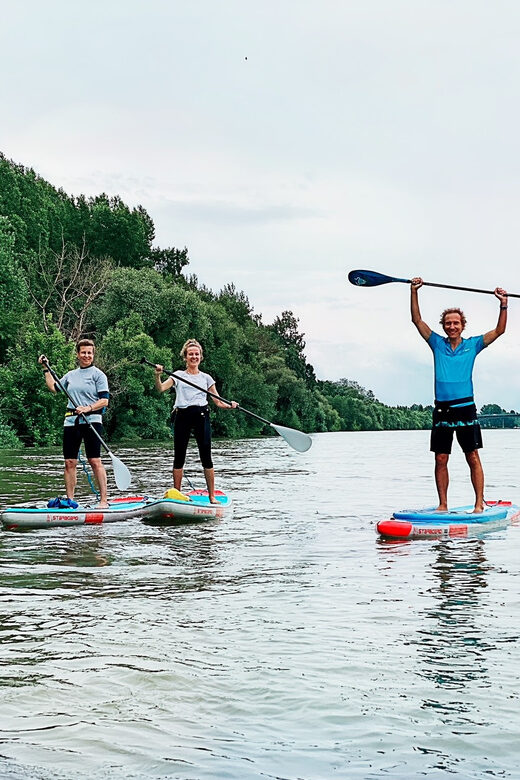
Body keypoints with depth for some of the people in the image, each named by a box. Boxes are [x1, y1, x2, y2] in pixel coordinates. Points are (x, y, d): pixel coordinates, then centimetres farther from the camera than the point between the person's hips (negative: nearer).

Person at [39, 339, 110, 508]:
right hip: (71, 421, 5)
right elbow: (53, 387, 28)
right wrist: (46, 368, 27)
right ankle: (70, 499, 11)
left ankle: (104, 500, -7)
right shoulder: (71, 375, 17)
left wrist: (88, 408, -19)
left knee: (95, 461, -10)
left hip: (91, 420, -5)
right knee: (69, 462, 4)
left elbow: (104, 400, -6)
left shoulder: (98, 374, 0)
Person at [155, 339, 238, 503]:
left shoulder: (206, 378, 15)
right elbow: (161, 388, -5)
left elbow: (218, 401, 10)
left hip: (201, 416, 0)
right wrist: (157, 375, -23)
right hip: (182, 416, 0)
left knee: (206, 457, -4)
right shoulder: (178, 376, 12)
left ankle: (212, 496, -1)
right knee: (179, 457, 2)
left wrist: (229, 405, -9)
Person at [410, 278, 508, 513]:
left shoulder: (472, 345, 8)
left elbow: (499, 330, 5)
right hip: (442, 409, 2)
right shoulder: (437, 344, 10)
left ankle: (479, 503, 0)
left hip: (465, 408, -2)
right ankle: (443, 504, 8)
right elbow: (417, 320, 7)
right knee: (441, 459, 2)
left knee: (473, 458, -3)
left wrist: (503, 305, -5)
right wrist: (414, 291, 0)